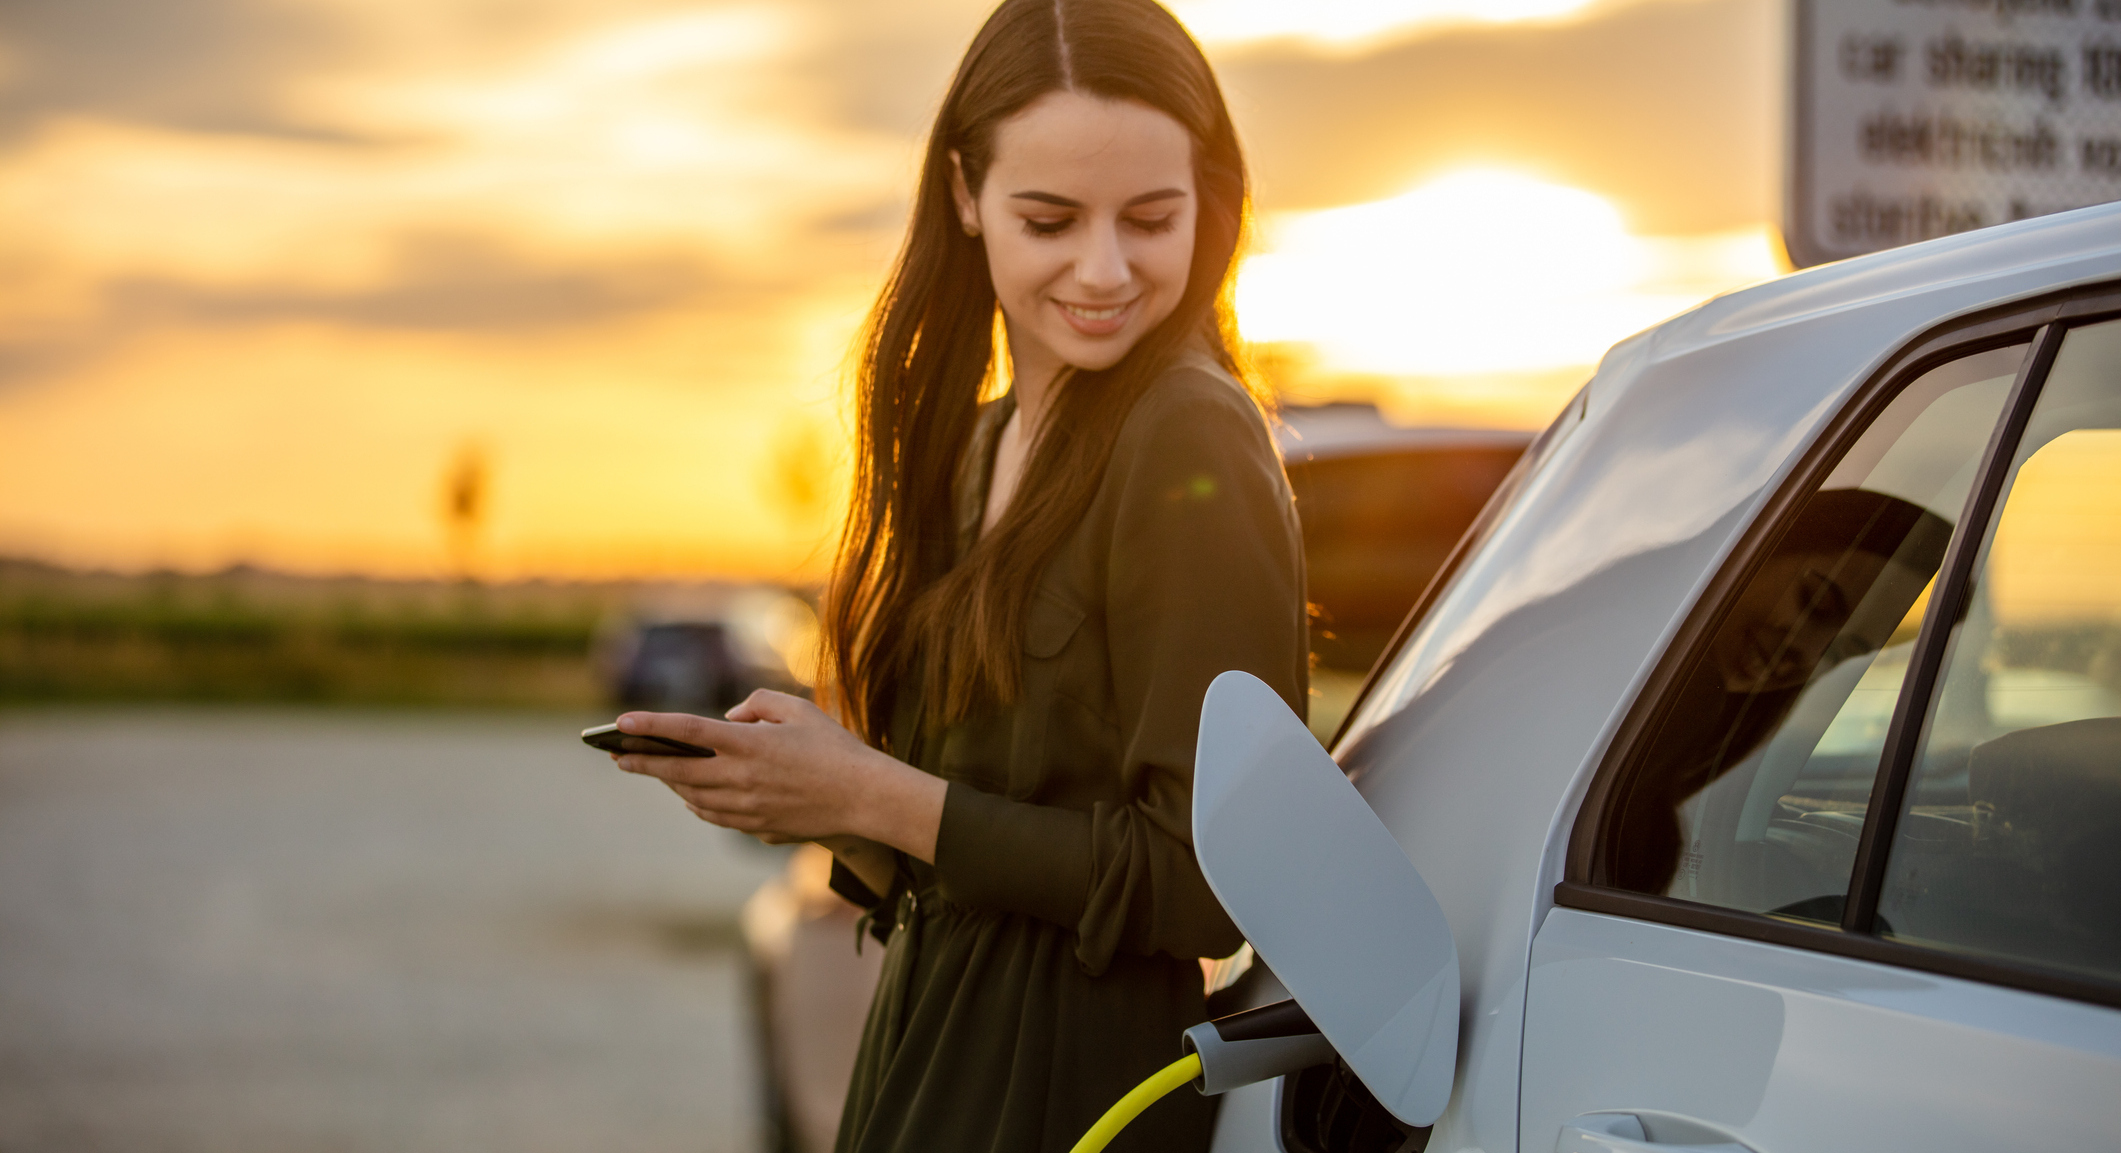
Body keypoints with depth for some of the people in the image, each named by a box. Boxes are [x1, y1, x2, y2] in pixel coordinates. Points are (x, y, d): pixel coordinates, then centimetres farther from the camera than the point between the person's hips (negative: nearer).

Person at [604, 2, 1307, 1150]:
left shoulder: (1195, 449, -15)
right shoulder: (980, 439, 10)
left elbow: (1208, 885, -18)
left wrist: (878, 799, -16)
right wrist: (803, 785, -6)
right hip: (925, 1051, 7)